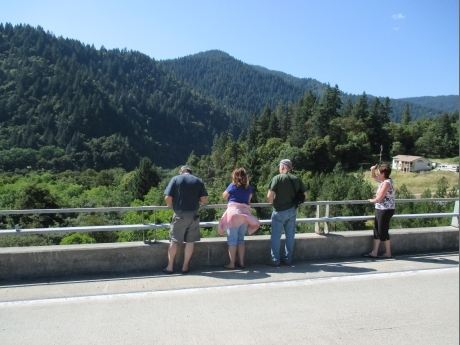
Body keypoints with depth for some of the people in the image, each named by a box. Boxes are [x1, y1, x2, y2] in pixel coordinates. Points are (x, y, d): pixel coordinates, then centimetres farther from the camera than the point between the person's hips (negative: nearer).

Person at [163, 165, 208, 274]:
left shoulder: (175, 179, 1)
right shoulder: (198, 181, 6)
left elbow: (168, 198, -6)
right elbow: (204, 199, 2)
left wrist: (172, 206, 12)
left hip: (179, 215, -1)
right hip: (193, 215, 1)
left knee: (174, 241, 8)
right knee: (190, 241, 9)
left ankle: (170, 267, 13)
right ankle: (185, 266, 14)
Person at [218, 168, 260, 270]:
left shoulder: (232, 186, -2)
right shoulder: (249, 187, 9)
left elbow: (224, 196, 10)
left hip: (234, 214, -4)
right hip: (245, 214, 4)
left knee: (232, 240, 0)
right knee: (241, 239, 13)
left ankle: (232, 264, 2)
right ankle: (241, 262, 15)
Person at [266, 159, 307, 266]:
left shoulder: (277, 178, -11)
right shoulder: (297, 179, 4)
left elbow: (270, 195, -18)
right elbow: (305, 196, 5)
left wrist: (272, 203, 1)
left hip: (279, 211, -5)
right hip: (292, 211, 5)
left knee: (276, 236, 5)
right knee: (290, 236, 13)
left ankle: (275, 260, 10)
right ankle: (288, 259, 21)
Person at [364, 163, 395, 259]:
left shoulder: (387, 183, -19)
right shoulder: (383, 180, 9)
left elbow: (379, 198, -22)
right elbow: (373, 177, 26)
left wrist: (372, 200, -2)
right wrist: (372, 170, 6)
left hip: (386, 210, -10)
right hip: (380, 209, 10)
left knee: (383, 231, 0)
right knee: (377, 231, 11)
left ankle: (388, 253, 13)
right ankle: (374, 252, 16)